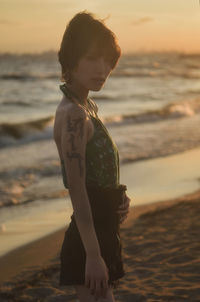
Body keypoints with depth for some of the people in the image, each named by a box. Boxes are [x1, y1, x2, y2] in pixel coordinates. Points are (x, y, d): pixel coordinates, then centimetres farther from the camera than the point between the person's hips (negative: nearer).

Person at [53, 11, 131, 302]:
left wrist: (119, 196, 1)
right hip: (89, 238, -10)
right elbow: (76, 189, -23)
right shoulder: (72, 114, -19)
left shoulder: (89, 107, 10)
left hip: (103, 231, 10)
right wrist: (93, 256, -24)